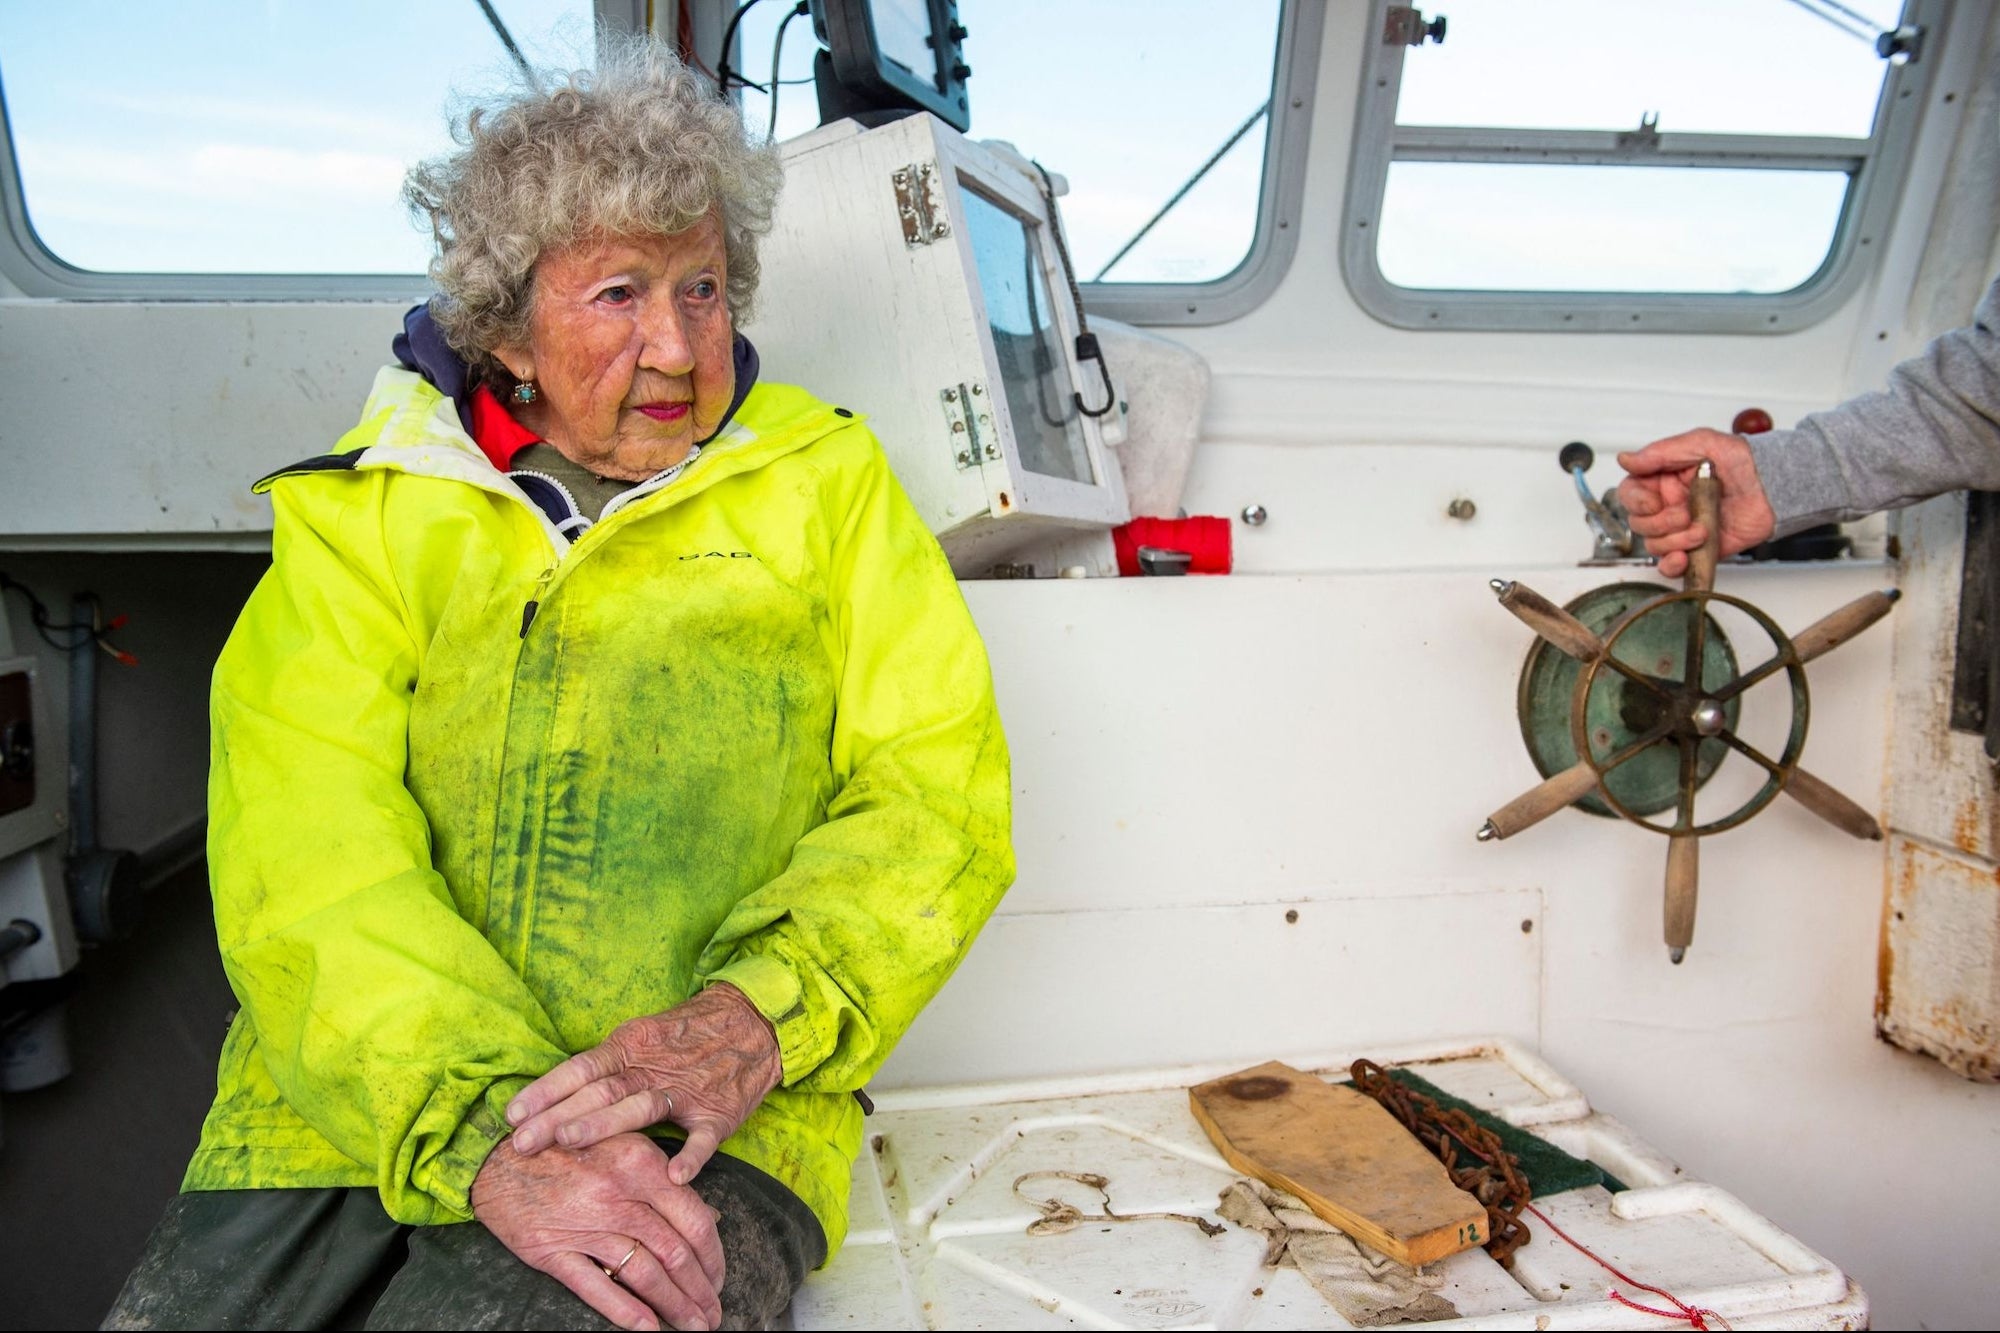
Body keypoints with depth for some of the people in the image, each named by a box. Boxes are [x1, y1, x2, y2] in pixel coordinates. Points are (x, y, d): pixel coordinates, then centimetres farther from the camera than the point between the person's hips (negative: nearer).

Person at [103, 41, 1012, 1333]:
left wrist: (756, 1021, -14)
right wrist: (481, 1126, -19)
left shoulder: (823, 477, 9)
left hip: (705, 1128, -1)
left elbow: (938, 797, 3)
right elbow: (302, 858, -3)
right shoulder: (362, 512, 10)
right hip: (354, 1115, 2)